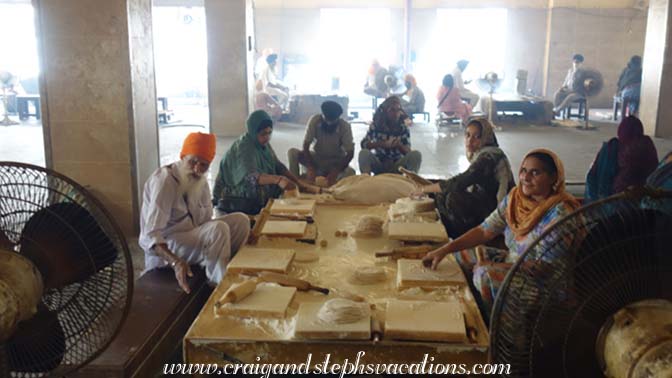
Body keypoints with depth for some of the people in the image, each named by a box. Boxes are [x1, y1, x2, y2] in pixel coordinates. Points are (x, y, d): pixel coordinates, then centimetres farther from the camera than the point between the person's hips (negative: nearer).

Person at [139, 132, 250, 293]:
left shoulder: (199, 180, 1)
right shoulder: (164, 180, -24)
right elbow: (150, 236, -32)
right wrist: (176, 262, -48)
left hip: (193, 236, 8)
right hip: (164, 249, -8)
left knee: (240, 220, -5)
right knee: (218, 229, -30)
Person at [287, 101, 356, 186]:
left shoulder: (345, 127, -22)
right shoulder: (314, 120, -20)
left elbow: (350, 153, -21)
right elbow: (305, 146, -19)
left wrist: (335, 172, -34)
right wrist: (311, 169, -33)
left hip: (336, 162, -1)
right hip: (317, 158, 1)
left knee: (350, 172, -33)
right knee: (292, 153, -24)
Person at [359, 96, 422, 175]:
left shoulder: (403, 128, -2)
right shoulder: (376, 125, -3)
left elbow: (408, 152, -8)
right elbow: (364, 144, -15)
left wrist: (399, 145, -31)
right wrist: (384, 144, -29)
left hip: (397, 166, 1)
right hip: (379, 165, -1)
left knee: (416, 154, -25)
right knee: (364, 153, -29)